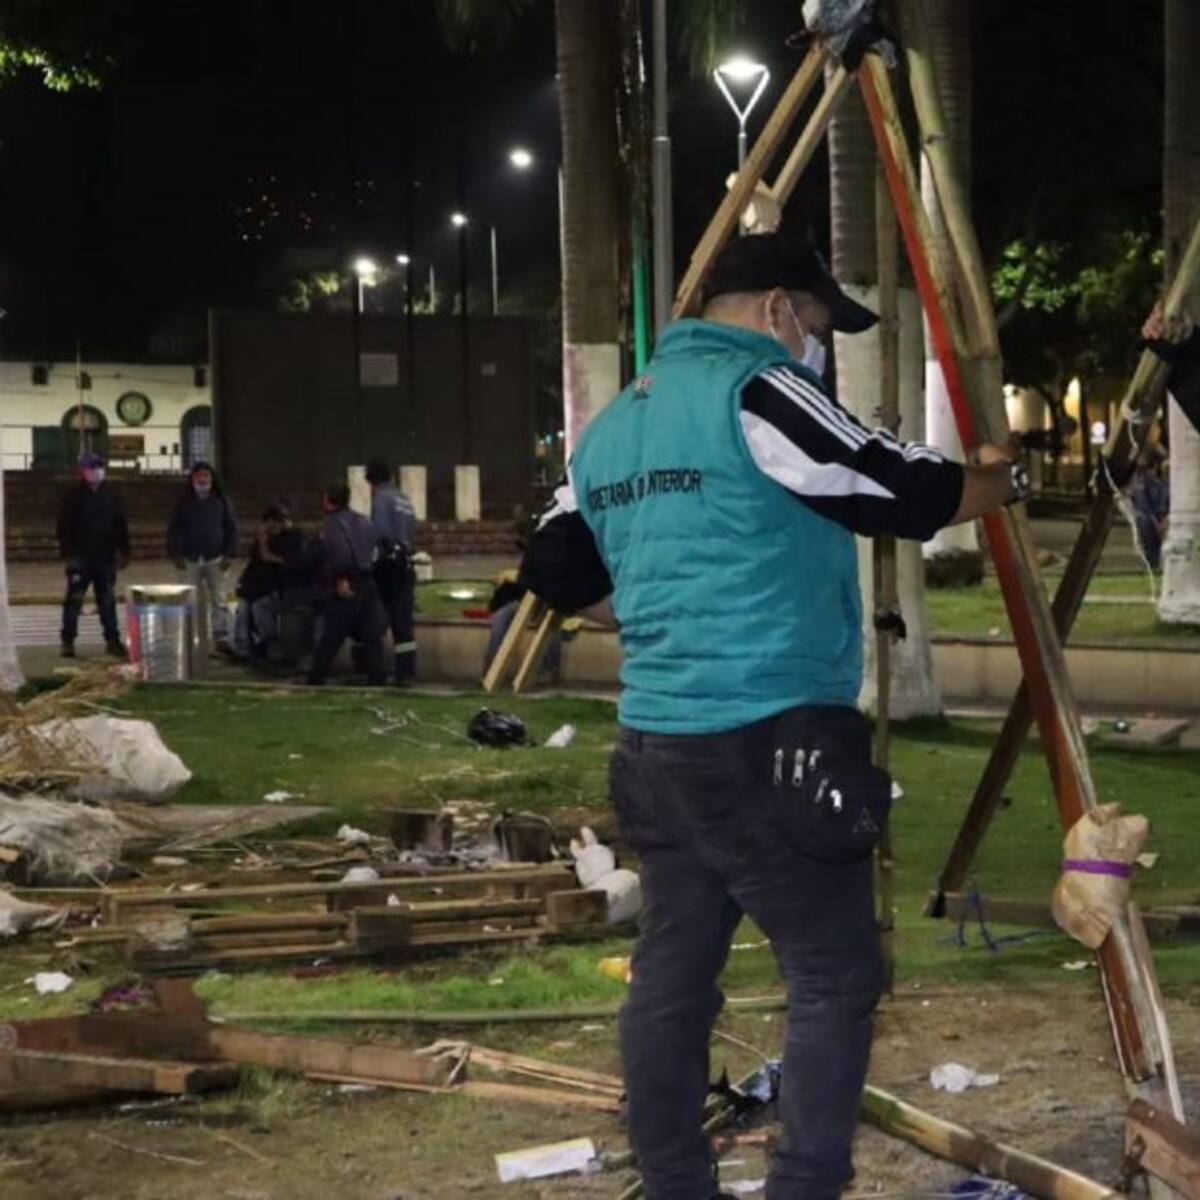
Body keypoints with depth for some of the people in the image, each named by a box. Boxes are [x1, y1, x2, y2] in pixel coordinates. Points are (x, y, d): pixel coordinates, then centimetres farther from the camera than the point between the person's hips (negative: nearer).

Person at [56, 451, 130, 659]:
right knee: (74, 599, -2)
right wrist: (67, 554, -10)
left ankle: (112, 640, 13)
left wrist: (123, 551, 6)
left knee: (108, 601, 7)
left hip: (105, 557, 3)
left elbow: (121, 525, 10)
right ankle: (68, 641, 5)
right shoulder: (73, 497, -3)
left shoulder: (111, 494, 6)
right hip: (80, 556, -3)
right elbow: (64, 527, -4)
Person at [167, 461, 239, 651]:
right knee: (195, 601, 5)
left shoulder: (221, 501, 4)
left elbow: (232, 528, 5)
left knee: (219, 600, -3)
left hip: (215, 558, -1)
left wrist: (229, 554, -4)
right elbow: (174, 529, 7)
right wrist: (175, 554, -2)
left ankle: (221, 637, -1)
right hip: (192, 559, 1)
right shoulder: (184, 502, 6)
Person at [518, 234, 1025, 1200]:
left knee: (674, 972, 11)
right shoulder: (757, 393, -10)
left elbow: (559, 575, 21)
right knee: (837, 977, -2)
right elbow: (911, 495, -7)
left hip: (657, 742, 9)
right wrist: (1005, 479, 11)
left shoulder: (613, 424, 15)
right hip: (768, 744, -8)